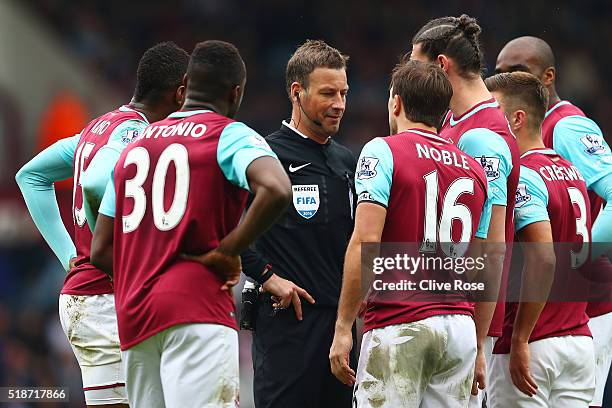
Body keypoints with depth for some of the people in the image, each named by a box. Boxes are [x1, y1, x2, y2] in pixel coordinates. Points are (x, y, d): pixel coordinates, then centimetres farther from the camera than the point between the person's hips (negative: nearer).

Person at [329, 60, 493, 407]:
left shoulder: (383, 151, -1)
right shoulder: (475, 170, 16)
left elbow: (365, 244, -11)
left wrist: (343, 328, -9)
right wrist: (477, 349, 24)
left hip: (399, 326, -6)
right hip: (460, 326, 6)